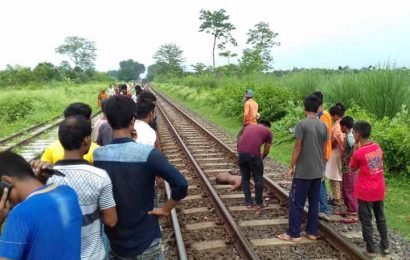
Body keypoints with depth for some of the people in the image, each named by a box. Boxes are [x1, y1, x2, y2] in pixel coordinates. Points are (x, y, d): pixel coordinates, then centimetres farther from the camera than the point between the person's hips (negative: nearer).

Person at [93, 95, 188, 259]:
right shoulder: (147, 153, -23)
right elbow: (181, 185, -28)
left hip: (112, 240, 3)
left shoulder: (97, 155, -11)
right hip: (145, 241, -3)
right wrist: (165, 209, -14)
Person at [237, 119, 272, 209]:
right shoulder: (268, 132, 16)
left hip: (241, 153, 4)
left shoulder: (248, 126, 27)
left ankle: (248, 202, 25)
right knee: (258, 179, 15)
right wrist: (261, 158, 37)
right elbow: (266, 151, 18)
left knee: (245, 178, 19)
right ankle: (259, 203, 25)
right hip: (254, 154, -3)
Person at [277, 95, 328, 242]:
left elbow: (297, 149, -14)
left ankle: (294, 234, 7)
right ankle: (312, 232, 21)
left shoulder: (302, 124, -14)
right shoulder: (323, 125, 5)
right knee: (314, 202, 14)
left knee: (296, 202, 2)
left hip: (303, 171, -6)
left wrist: (291, 167, -4)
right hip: (318, 171, 7)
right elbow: (324, 150, 10)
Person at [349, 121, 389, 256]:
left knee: (366, 221, 7)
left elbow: (352, 168, -1)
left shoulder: (358, 153, -19)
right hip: (379, 189, 6)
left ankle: (371, 249, 15)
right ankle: (385, 246, 29)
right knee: (381, 218, 20)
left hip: (365, 192, -6)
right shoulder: (377, 147, -1)